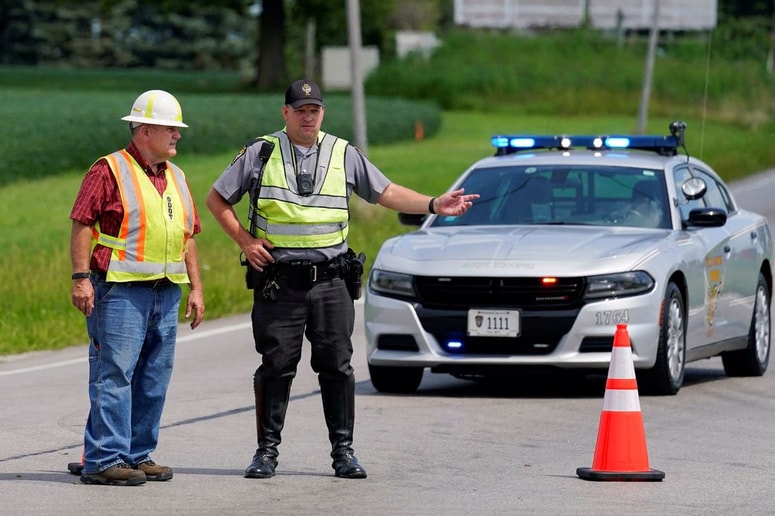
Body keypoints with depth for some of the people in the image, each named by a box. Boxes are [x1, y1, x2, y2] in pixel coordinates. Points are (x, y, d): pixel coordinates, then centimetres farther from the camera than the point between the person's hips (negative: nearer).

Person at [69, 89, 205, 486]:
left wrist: (196, 288, 16)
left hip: (166, 291, 8)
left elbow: (187, 237, 22)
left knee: (153, 380, 8)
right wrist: (81, 278, -17)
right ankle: (104, 460, -10)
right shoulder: (110, 170, -5)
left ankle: (138, 456, 15)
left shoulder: (176, 177, 17)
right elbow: (82, 224, -9)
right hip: (121, 290, -8)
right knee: (114, 375, -10)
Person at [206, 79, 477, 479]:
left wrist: (435, 205, -1)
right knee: (275, 367, -1)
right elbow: (217, 199, 10)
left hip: (331, 282, 2)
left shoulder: (344, 155, 11)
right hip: (278, 281, -2)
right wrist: (244, 240, 0)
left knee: (337, 367, 1)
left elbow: (387, 194, 11)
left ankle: (343, 450, 8)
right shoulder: (260, 153, 4)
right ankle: (267, 450, 7)